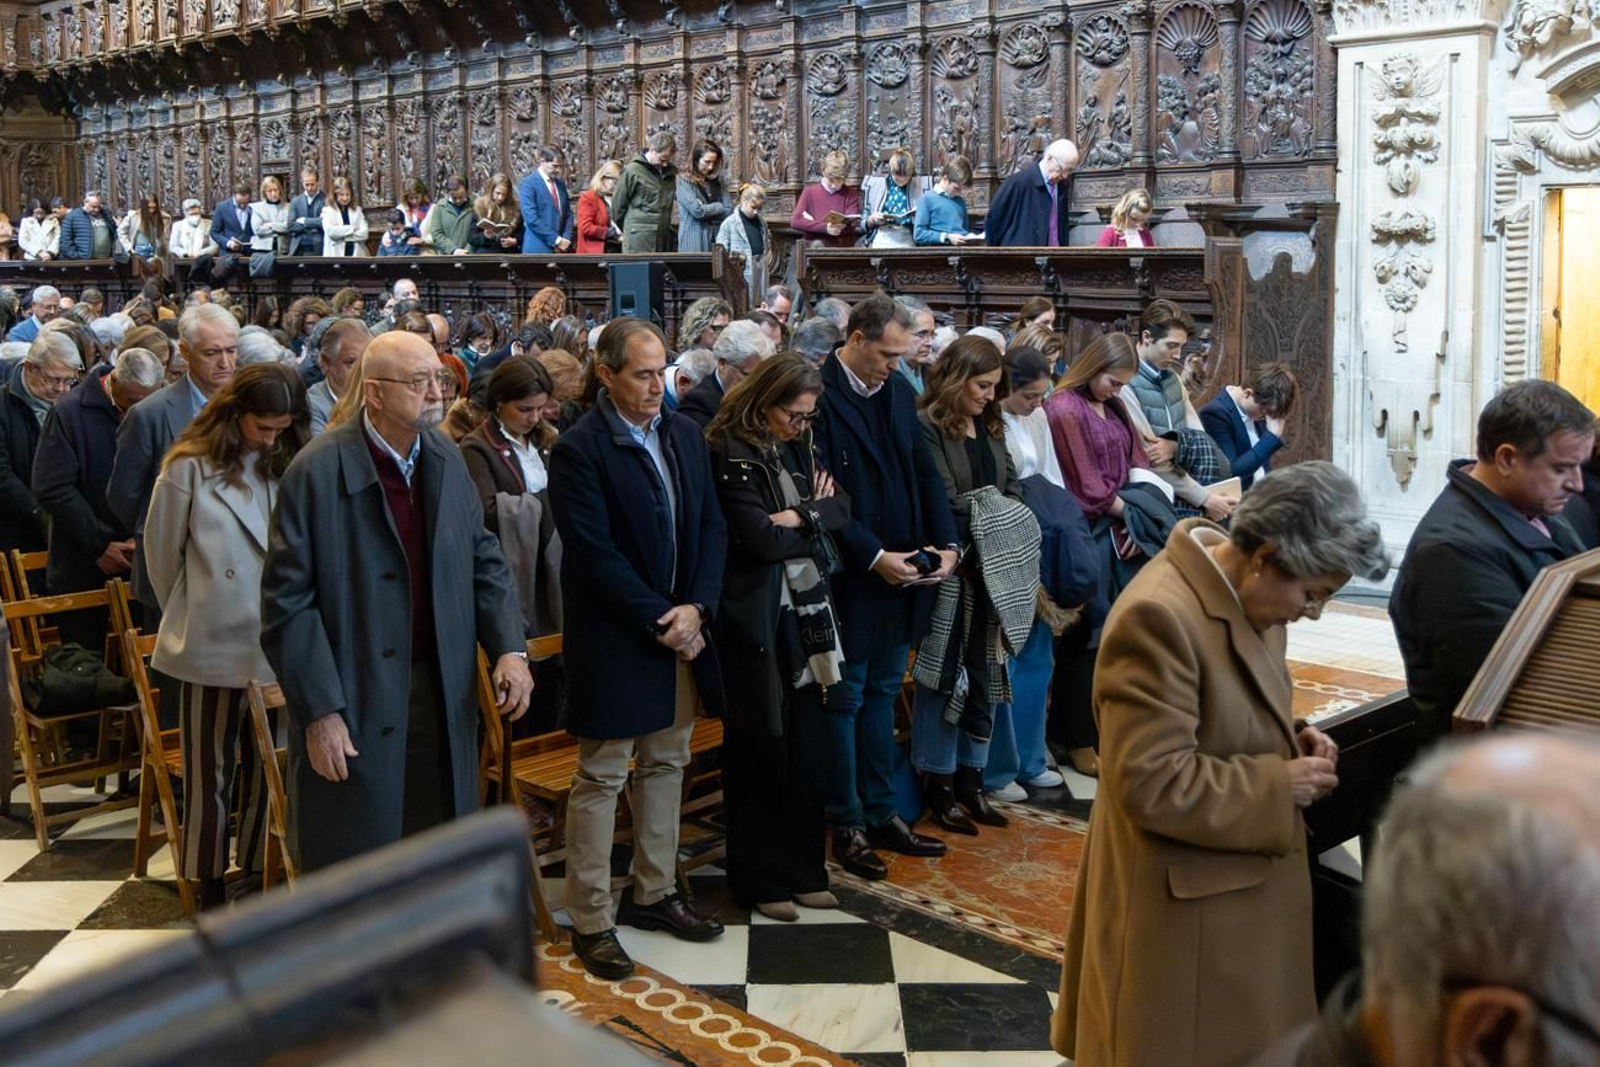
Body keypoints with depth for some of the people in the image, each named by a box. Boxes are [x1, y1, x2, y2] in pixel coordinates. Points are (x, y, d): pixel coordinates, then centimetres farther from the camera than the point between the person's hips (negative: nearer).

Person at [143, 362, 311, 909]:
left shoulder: (293, 467, -1)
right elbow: (161, 553, 3)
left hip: (276, 645, 2)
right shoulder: (190, 469, -7)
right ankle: (209, 881, 22)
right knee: (210, 771, 10)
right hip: (212, 646, -2)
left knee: (267, 766, 11)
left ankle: (259, 867, 24)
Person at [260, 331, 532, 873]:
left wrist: (509, 647, -6)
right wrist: (320, 711, -15)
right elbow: (287, 601, -12)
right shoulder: (316, 472, -13)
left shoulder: (446, 459, 4)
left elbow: (482, 560, 10)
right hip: (354, 707, -5)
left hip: (443, 698, 5)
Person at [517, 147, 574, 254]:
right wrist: (556, 240, -15)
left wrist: (566, 239, -1)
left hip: (561, 249, 7)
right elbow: (531, 219, -14)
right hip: (538, 249, -7)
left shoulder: (561, 184, 17)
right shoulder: (527, 184, -5)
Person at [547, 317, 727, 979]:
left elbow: (711, 526, 6)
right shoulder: (579, 450, -14)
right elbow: (595, 554, -18)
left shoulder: (685, 435, 7)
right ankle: (590, 920, 13)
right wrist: (659, 620, -16)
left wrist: (696, 608, -7)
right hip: (614, 640, -7)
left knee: (666, 766, 16)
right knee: (600, 780, 2)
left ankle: (655, 894, 30)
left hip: (682, 629, 7)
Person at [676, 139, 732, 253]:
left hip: (717, 240, 4)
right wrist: (719, 207, 2)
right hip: (694, 242, -4)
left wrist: (707, 213, -7)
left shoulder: (717, 181, 12)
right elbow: (697, 211, -12)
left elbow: (729, 211, 6)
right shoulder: (684, 181, -3)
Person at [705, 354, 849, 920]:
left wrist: (801, 517, -12)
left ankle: (803, 869, 23)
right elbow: (764, 541, -20)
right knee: (762, 750, 4)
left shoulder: (796, 448, 11)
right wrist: (815, 515, -5)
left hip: (806, 612, 7)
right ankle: (760, 879, 17)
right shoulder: (731, 457, -13)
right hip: (759, 618, -7)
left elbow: (841, 509, 6)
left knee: (808, 746, 10)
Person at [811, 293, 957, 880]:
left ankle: (881, 814, 26)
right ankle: (847, 825, 16)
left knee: (882, 693, 15)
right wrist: (874, 556, -19)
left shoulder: (899, 392, 8)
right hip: (850, 576, -7)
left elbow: (926, 474, 11)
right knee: (847, 697, 5)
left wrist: (946, 544, -1)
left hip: (902, 571, 7)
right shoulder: (821, 396, -15)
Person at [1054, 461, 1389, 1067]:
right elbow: (1153, 785, -28)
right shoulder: (1159, 616, -28)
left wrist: (1291, 739, -1)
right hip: (1181, 902, -9)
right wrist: (1279, 786, -20)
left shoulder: (1248, 594, 2)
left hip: (1242, 881, 9)